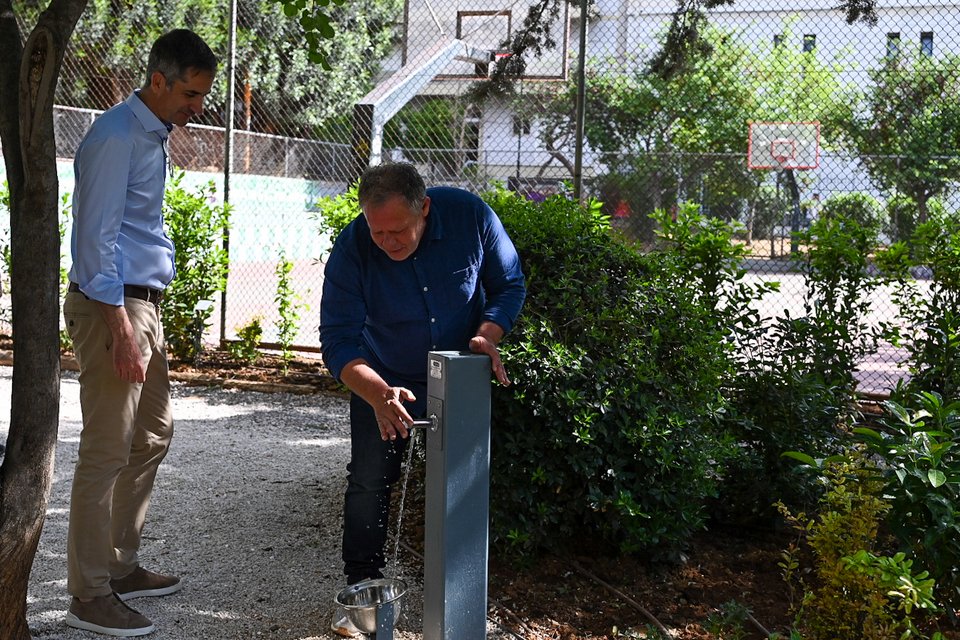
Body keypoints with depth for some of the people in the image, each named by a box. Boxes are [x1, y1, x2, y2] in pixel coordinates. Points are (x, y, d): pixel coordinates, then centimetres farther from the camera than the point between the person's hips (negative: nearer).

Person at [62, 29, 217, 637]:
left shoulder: (155, 136, 16)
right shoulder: (117, 137, -14)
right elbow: (99, 237, -19)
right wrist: (121, 329, -24)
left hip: (143, 304, 10)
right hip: (112, 307, -10)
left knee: (153, 436, 15)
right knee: (107, 451, -6)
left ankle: (121, 567, 26)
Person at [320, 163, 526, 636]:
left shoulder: (470, 215, -25)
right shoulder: (351, 250, -28)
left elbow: (509, 285, -10)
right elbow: (338, 341, -27)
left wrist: (487, 334, -29)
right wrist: (379, 394, -44)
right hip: (383, 379, -1)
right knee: (369, 480, -3)